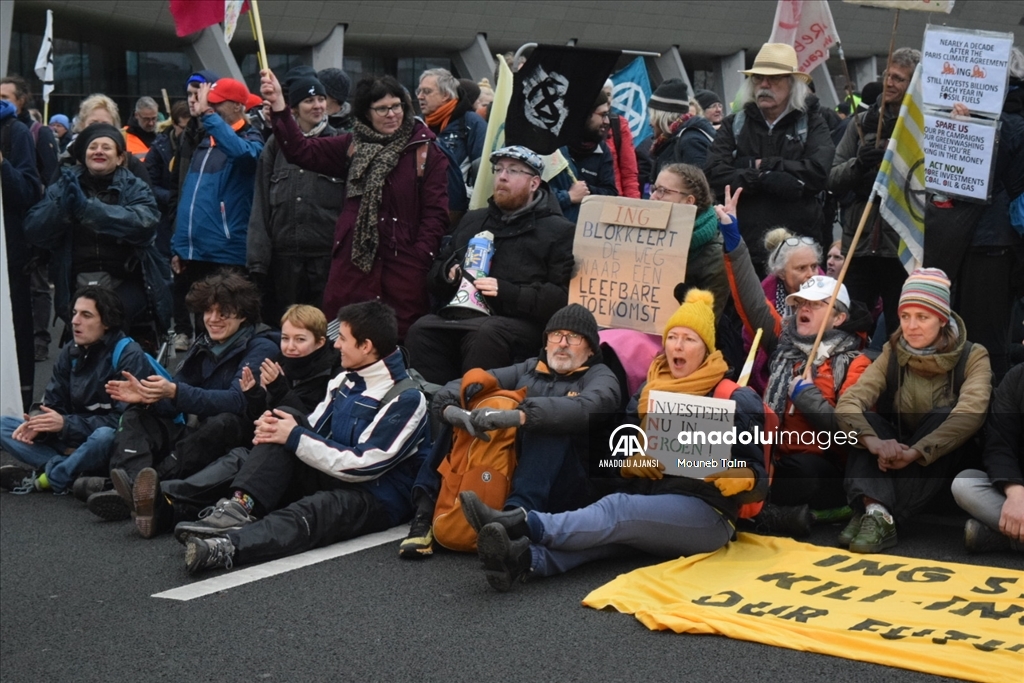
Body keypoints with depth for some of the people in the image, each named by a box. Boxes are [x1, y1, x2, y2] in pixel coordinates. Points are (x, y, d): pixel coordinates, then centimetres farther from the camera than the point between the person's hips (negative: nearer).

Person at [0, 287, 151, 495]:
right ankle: (74, 474, -24)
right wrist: (38, 422, -19)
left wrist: (65, 424, -26)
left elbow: (124, 420, -22)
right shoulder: (70, 353, 4)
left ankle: (47, 479, -17)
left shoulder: (129, 356, -16)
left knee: (105, 436, -41)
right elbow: (53, 404, 5)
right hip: (76, 442, 7)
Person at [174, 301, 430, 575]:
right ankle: (240, 508, -30)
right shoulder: (345, 380, 11)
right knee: (281, 426, -11)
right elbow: (313, 431, 14)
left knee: (309, 513, -38)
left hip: (378, 498, -8)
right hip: (333, 478, 8)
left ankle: (225, 547, -61)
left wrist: (296, 437, -18)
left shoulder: (406, 399, -15)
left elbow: (363, 465, -20)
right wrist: (274, 427, -10)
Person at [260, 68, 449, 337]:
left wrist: (420, 260, -10)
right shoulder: (353, 146, 14)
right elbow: (301, 151, 7)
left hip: (404, 265, -3)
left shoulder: (427, 152, 2)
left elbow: (436, 213, 0)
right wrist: (278, 105, -4)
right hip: (353, 262, 3)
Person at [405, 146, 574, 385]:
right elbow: (435, 273, 32)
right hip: (458, 314, 5)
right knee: (421, 329, -26)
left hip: (516, 320, -5)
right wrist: (449, 274, 7)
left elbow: (563, 297, -6)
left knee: (486, 334, -37)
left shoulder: (558, 232, 8)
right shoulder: (473, 220, 27)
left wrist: (506, 291, -14)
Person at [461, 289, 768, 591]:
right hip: (648, 505, 4)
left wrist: (736, 479, -26)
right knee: (614, 527, -30)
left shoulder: (735, 399, 0)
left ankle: (523, 523, -50)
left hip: (705, 514, -4)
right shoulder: (647, 393, 17)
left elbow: (757, 476, -3)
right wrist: (632, 462, -6)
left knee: (618, 513, -31)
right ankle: (525, 559, -57)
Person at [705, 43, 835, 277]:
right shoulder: (734, 125, 14)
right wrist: (764, 179, -14)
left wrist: (762, 165, -4)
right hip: (744, 247, 1)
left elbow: (819, 172, -8)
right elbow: (714, 175, -2)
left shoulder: (811, 124, 11)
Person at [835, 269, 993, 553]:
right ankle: (874, 508, -45)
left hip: (943, 466, -2)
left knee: (944, 416, -28)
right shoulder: (892, 356, -1)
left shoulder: (972, 357, -8)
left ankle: (882, 518, -39)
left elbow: (970, 413, -27)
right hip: (894, 463, 2)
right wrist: (873, 441, -38)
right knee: (864, 418, -21)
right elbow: (848, 402, -17)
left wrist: (915, 452, -41)